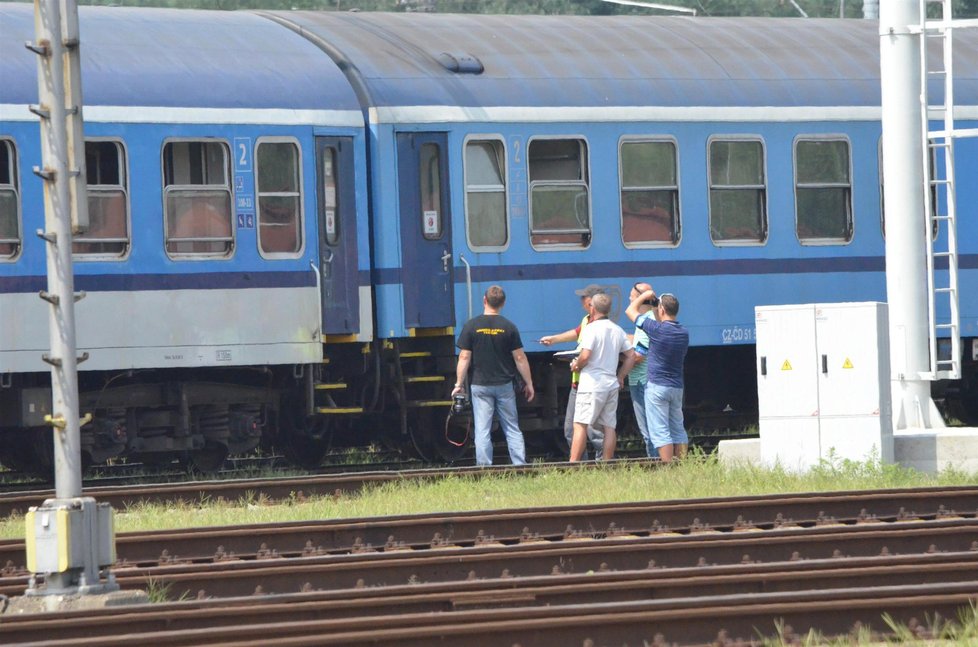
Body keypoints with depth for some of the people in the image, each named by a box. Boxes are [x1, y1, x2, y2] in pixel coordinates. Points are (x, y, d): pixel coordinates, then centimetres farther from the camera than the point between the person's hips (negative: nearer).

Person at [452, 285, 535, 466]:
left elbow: (464, 358, -6)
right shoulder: (508, 327, -4)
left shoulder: (471, 326, -6)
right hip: (504, 384, 1)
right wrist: (528, 383, 8)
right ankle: (521, 467, 3)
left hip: (480, 385, -1)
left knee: (482, 431, 1)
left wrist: (459, 384, 1)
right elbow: (520, 358, -1)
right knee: (512, 429, 7)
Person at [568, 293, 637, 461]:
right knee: (609, 427, 7)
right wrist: (620, 377, 18)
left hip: (592, 383, -7)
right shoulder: (618, 330, 11)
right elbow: (631, 356, 12)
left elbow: (585, 356, -18)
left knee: (580, 425, -7)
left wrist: (576, 365, 1)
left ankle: (572, 464, -12)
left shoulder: (592, 328, -10)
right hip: (612, 384, 7)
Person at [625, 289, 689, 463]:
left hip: (657, 386, -6)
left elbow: (630, 311, -3)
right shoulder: (684, 333, 4)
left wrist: (644, 296, 10)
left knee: (660, 431, -5)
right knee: (678, 430, 12)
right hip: (677, 386, 6)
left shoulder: (658, 329, -14)